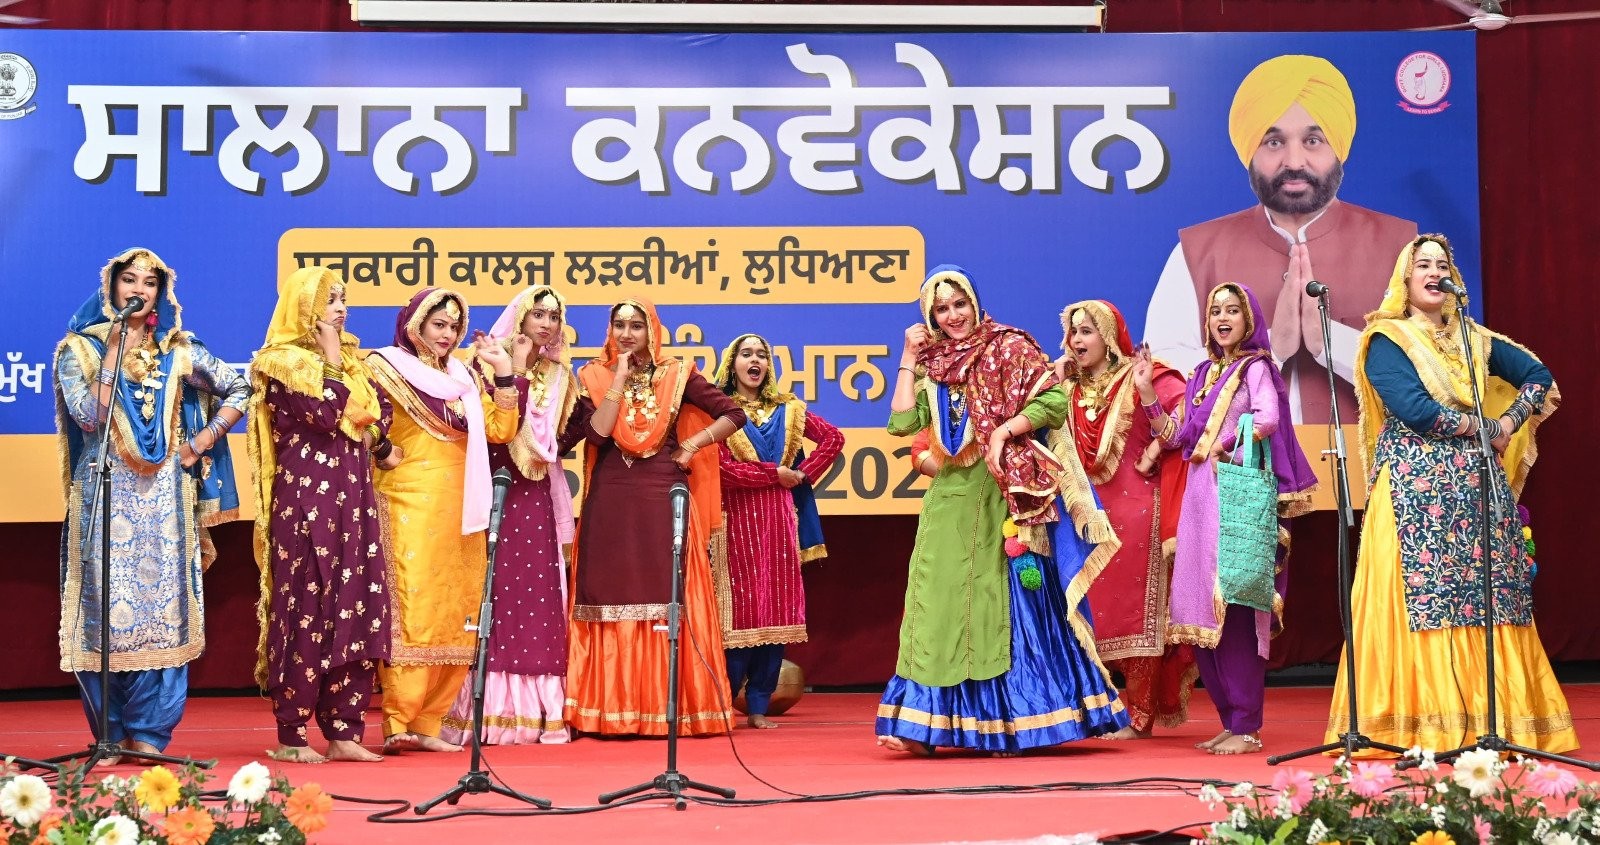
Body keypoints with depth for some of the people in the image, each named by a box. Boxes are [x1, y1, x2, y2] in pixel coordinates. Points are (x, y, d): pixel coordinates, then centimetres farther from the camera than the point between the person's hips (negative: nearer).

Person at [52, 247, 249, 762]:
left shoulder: (178, 351, 9)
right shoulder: (81, 349, 3)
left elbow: (239, 391, 15)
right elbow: (89, 416, -11)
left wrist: (205, 439, 4)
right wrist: (114, 353, -11)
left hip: (164, 499, 2)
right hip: (104, 497, -2)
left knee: (163, 609, -2)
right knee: (106, 611, -4)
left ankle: (149, 734, 3)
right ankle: (110, 735, 4)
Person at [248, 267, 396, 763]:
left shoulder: (349, 358, 19)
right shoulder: (281, 362, -4)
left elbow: (378, 411, 11)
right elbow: (330, 411, -16)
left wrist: (378, 446, -5)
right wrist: (332, 360, -7)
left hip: (352, 499, 7)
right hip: (307, 499, -7)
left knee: (356, 610, 3)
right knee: (307, 611, -7)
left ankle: (344, 732, 7)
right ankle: (291, 736, -1)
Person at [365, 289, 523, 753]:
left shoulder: (462, 377, 20)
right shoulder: (387, 367, 4)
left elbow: (500, 430, 9)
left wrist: (503, 371, 5)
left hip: (460, 513, 6)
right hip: (411, 506, -6)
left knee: (454, 617, 4)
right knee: (411, 611, -11)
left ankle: (427, 723, 8)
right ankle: (398, 723, -10)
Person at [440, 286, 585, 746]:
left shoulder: (558, 376, 14)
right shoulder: (490, 364, 2)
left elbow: (562, 436, 5)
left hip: (538, 499, 4)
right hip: (496, 492, -4)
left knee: (541, 600, 0)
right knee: (497, 594, -8)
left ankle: (536, 712, 3)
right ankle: (492, 714, -5)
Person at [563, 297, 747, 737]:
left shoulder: (677, 376, 6)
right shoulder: (594, 376, 6)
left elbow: (733, 415, 8)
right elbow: (597, 432, -9)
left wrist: (694, 444, -2)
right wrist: (620, 379, -9)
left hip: (664, 501, 0)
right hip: (610, 503, 0)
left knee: (667, 599, -3)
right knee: (612, 598, -1)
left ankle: (670, 708, 1)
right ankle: (611, 710, 3)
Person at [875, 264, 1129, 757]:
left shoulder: (1008, 348, -1)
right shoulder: (931, 366, 13)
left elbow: (1055, 399, -10)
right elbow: (902, 423, 1)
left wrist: (1004, 431, -18)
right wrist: (908, 359, 3)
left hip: (1004, 495, -4)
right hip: (950, 500, 5)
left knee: (1007, 601, -1)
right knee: (940, 604, 2)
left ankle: (1013, 722, 5)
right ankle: (925, 725, 4)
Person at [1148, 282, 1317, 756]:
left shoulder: (1256, 367, 0)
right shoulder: (1204, 374, 19)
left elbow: (1268, 420, -18)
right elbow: (1177, 438, 15)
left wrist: (1224, 447, -7)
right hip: (1201, 498, 7)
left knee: (1235, 608, -10)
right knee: (1204, 611, 4)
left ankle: (1246, 727, -8)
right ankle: (1230, 720, 11)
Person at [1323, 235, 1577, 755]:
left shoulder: (1474, 340, 18)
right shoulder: (1386, 341, 1)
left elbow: (1539, 375, 20)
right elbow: (1415, 410, -12)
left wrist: (1508, 424, 4)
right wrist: (1485, 430, -3)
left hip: (1477, 486, 5)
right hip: (1414, 488, -5)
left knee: (1487, 593, -1)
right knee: (1420, 595, -10)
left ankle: (1489, 722, 0)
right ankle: (1424, 725, -10)